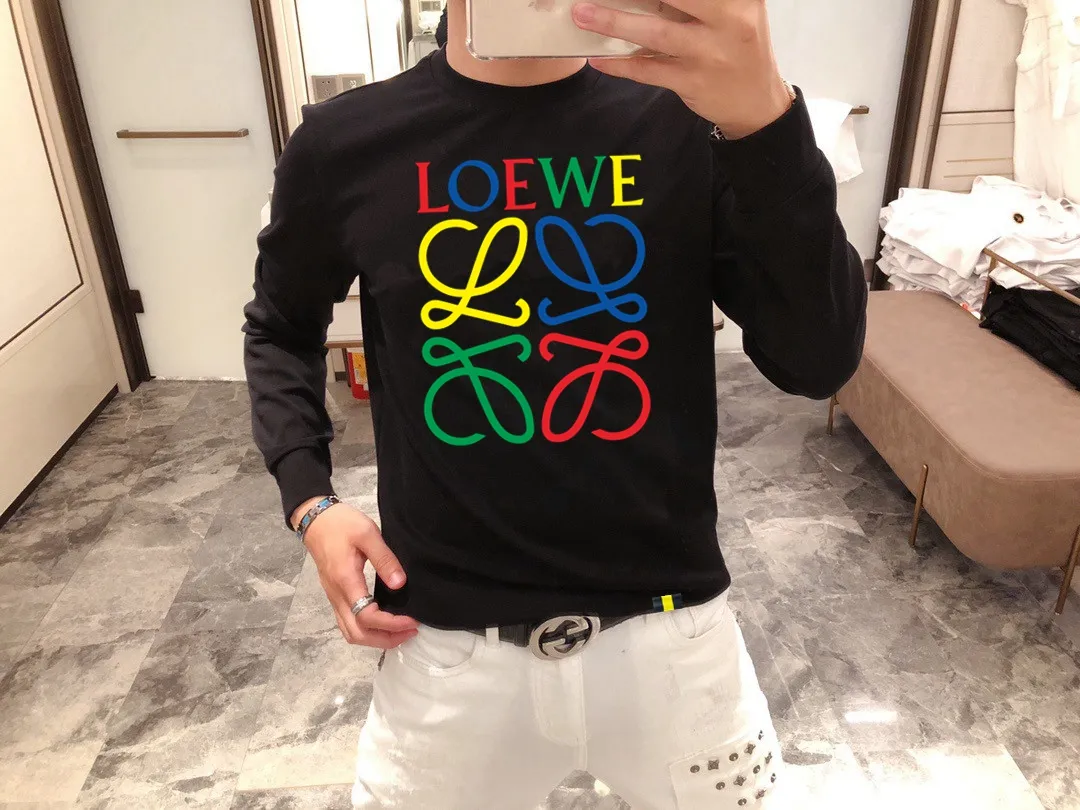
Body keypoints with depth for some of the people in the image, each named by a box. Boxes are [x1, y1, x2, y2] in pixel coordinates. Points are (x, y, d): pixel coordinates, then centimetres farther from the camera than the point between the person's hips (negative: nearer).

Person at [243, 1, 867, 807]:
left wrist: (767, 118, -28)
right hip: (449, 637, 1)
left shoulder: (693, 120, -7)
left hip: (670, 625, 1)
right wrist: (308, 497, -2)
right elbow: (282, 329, 12)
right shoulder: (345, 143, -5)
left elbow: (819, 363, -14)